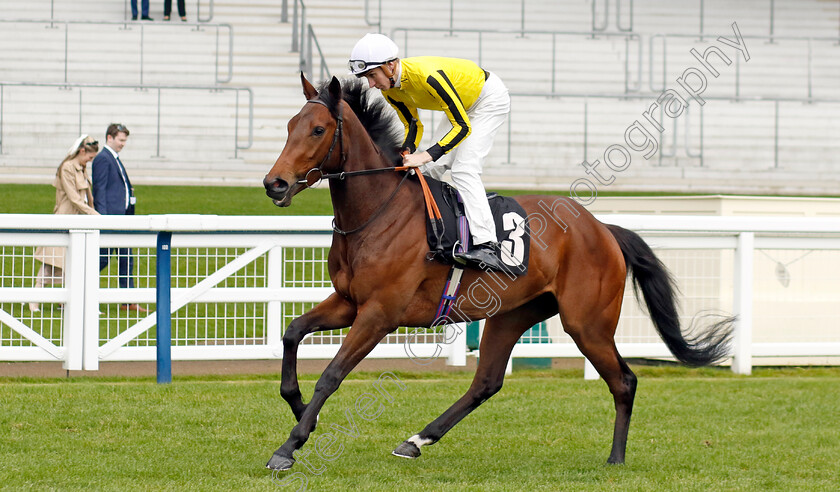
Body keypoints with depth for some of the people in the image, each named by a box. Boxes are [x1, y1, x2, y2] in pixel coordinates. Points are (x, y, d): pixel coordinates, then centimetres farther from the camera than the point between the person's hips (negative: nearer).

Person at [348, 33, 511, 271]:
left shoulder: (426, 75, -38)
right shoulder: (390, 87, -12)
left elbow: (462, 126, -36)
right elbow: (413, 125, 2)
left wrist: (426, 155, -43)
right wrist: (406, 154, -18)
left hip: (491, 99, -9)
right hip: (463, 106, 9)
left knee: (463, 168, -22)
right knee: (431, 168, 2)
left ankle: (487, 246, -30)